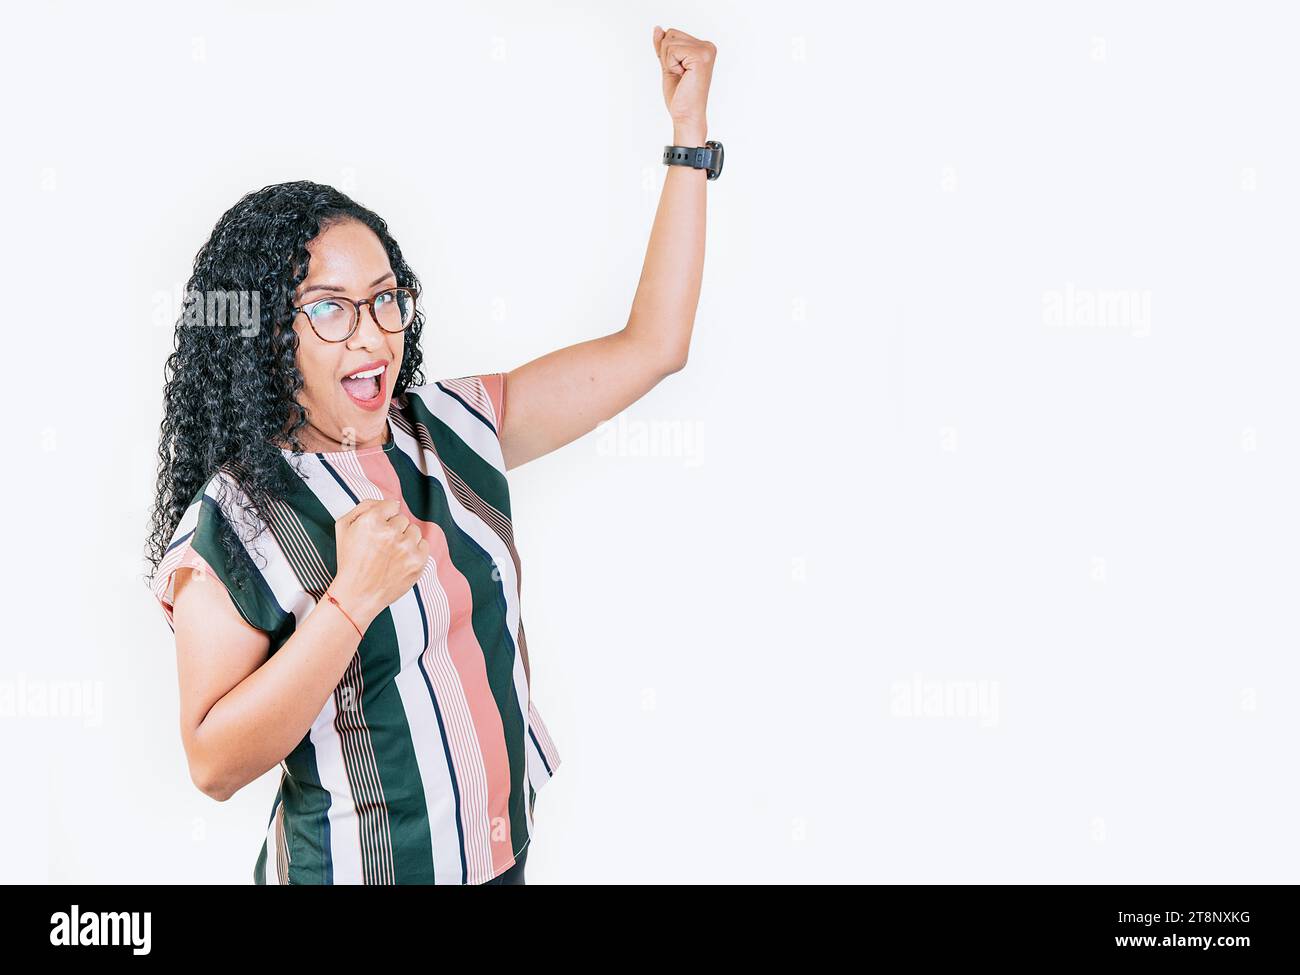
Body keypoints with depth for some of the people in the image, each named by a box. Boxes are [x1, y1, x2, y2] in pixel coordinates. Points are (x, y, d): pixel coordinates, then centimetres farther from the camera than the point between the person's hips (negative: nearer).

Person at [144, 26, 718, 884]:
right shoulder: (233, 524, -16)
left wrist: (690, 129, -3)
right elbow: (216, 764, -18)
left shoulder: (456, 427, -1)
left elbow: (652, 346, -1)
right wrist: (354, 599, -28)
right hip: (354, 866, -5)